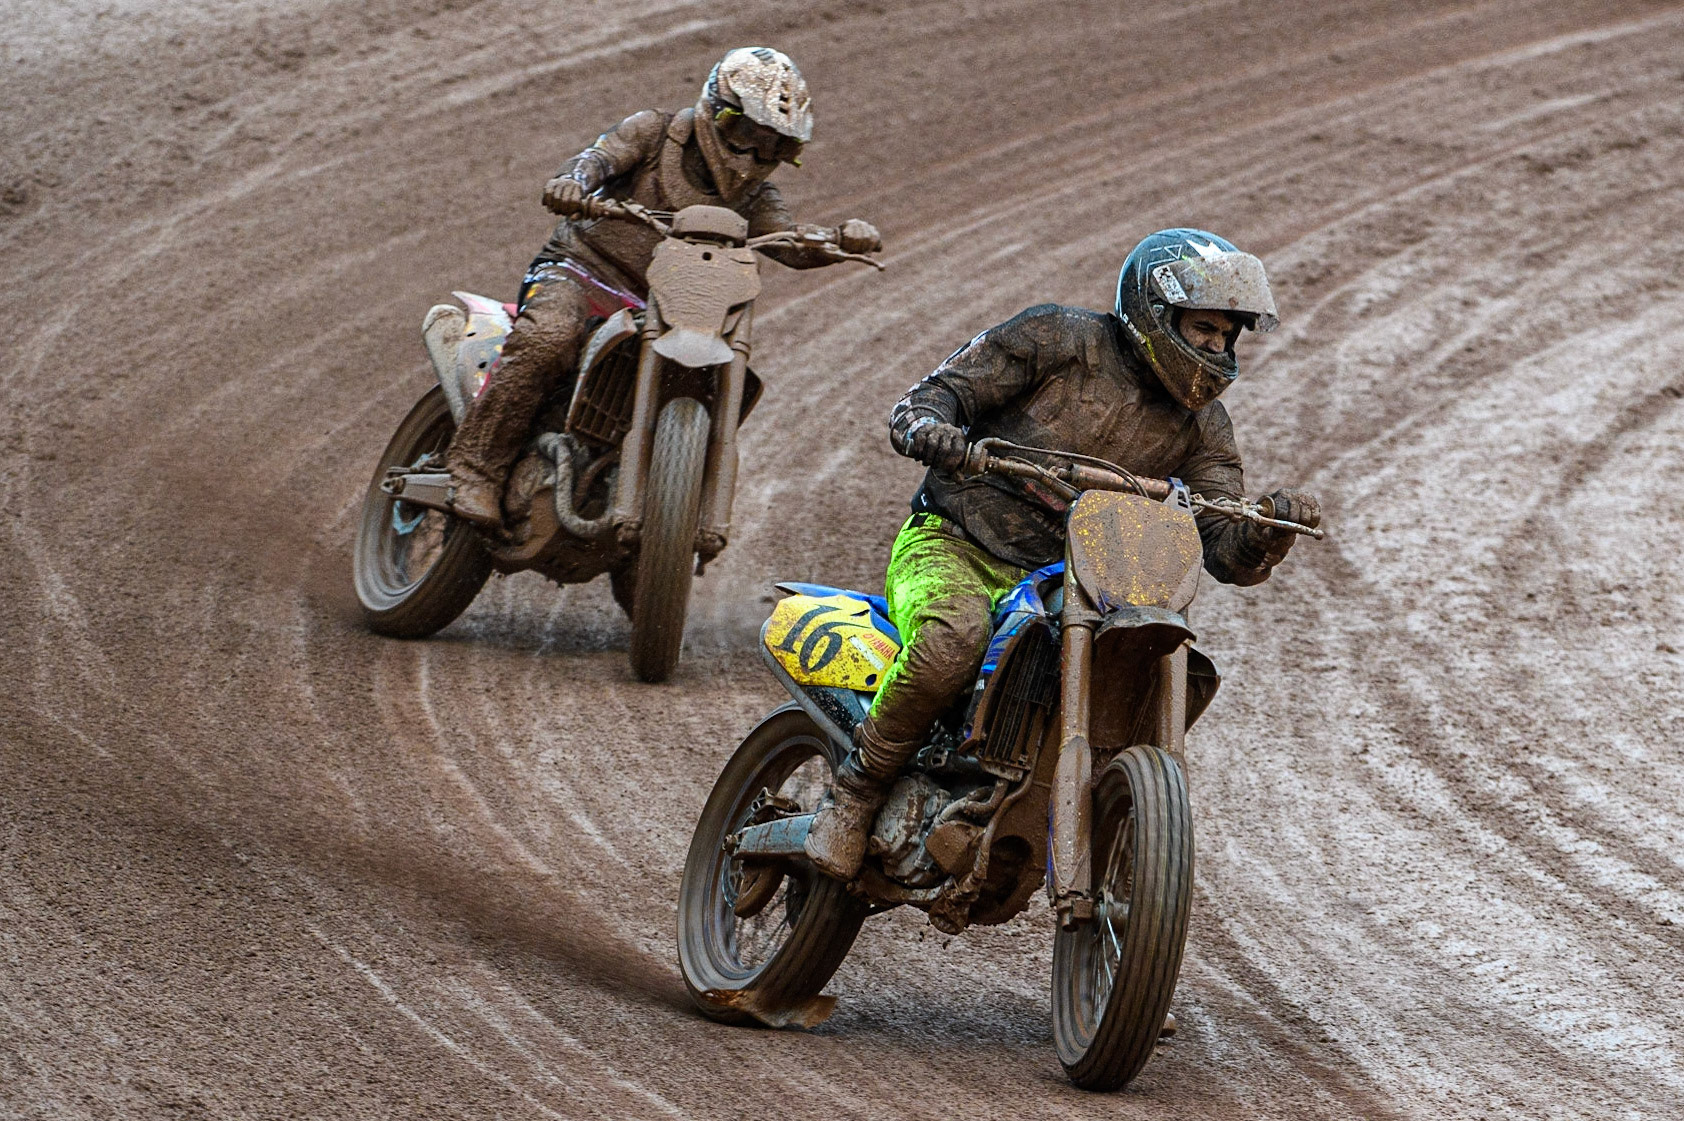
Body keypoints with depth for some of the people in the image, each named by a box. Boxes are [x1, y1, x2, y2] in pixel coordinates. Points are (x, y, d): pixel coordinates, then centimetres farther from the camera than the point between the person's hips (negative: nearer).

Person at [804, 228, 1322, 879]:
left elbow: (1231, 556, 1)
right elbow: (937, 393, -7)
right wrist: (927, 426, -32)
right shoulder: (1059, 339, -5)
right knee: (953, 637, -38)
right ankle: (855, 793, -17)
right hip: (952, 547, -5)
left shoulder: (1199, 425, 7)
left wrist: (1274, 526, -23)